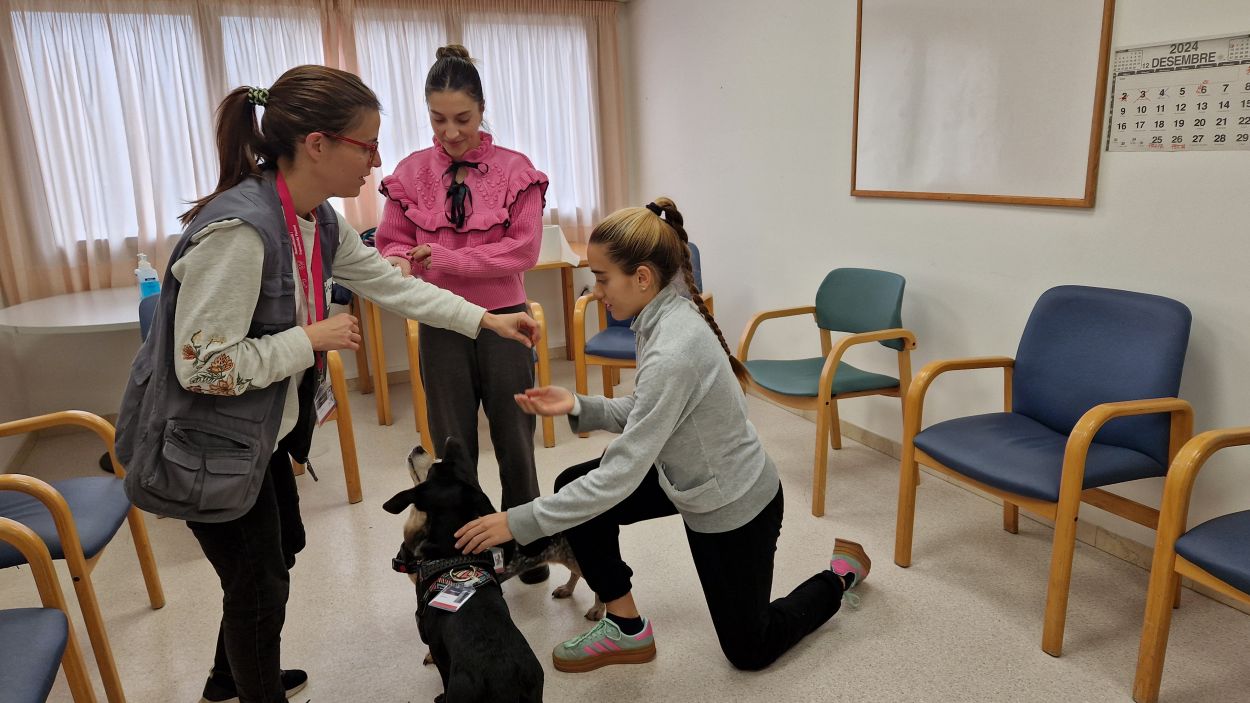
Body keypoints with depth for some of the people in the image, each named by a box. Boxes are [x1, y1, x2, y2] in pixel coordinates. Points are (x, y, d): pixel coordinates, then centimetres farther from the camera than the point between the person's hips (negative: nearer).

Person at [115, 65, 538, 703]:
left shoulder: (320, 220, -3)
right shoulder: (238, 229, -32)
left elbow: (390, 284, 6)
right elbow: (203, 366, -31)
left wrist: (484, 319, 3)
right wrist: (313, 339, -23)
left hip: (265, 430, 9)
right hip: (207, 444, -9)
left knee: (282, 548, 25)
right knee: (259, 582, 7)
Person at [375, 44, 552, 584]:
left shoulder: (515, 170, -5)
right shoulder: (412, 172, 0)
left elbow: (525, 250, -13)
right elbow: (392, 242, 4)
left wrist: (446, 259, -19)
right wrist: (401, 262, -20)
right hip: (442, 327, 2)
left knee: (515, 443, 10)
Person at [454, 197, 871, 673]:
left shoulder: (672, 353, -35)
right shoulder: (667, 316, -7)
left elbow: (619, 477, -32)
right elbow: (646, 415, 4)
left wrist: (517, 522, -26)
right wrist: (578, 406, -11)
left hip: (734, 505, -8)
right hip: (691, 479, 8)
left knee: (750, 650, 12)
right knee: (573, 488, -3)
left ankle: (841, 572, 34)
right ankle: (626, 628, 11)